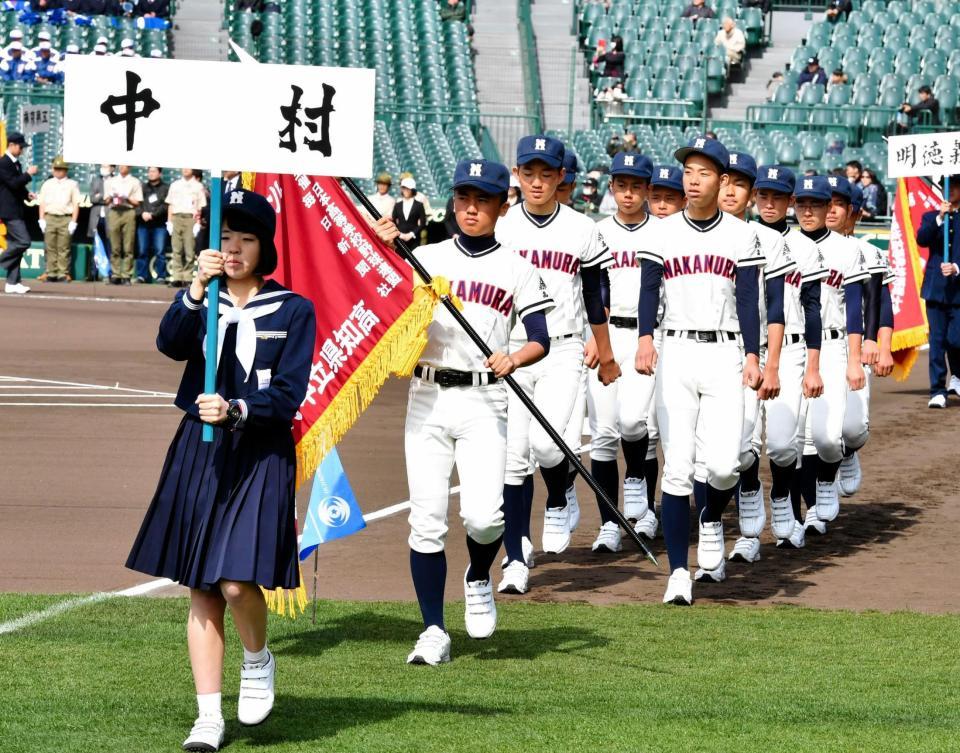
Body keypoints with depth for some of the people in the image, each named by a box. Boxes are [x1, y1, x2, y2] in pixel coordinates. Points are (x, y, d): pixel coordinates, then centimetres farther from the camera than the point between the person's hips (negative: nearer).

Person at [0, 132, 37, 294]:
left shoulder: (16, 163, 16)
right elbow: (13, 183, -22)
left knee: (15, 245, 9)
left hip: (16, 210, 10)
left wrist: (26, 194, 7)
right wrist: (28, 174, -13)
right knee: (23, 241, -17)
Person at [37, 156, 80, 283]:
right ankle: (51, 274, 2)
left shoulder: (72, 185, 9)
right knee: (50, 248, 0)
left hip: (65, 219, -2)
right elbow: (42, 203, 14)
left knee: (64, 249, -4)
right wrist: (42, 220, 4)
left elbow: (76, 204, 4)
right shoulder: (47, 184, 15)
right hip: (49, 217, 2)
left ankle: (63, 274, -3)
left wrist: (73, 222, -4)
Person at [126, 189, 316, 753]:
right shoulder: (201, 303, 8)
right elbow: (171, 345, -12)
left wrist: (235, 409, -21)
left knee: (237, 580, -17)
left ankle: (258, 660, 15)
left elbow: (288, 393, -6)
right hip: (199, 453, 3)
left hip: (261, 456, -3)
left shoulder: (293, 311, 0)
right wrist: (197, 292, -26)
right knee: (201, 588, 3)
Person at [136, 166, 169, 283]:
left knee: (160, 251, -7)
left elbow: (165, 206, -6)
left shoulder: (165, 189, 6)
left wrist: (152, 214, -14)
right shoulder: (143, 188, 17)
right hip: (143, 224, 3)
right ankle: (141, 276, 5)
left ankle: (161, 276, -5)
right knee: (142, 251, 1)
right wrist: (142, 213, -11)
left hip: (160, 225, -3)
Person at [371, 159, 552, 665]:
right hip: (427, 399, 2)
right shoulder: (426, 257, 11)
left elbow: (541, 341, 0)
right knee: (426, 519, -3)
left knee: (483, 514, -17)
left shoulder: (516, 269, 7)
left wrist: (515, 359, -21)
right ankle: (433, 632, 6)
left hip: (484, 402, -2)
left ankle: (479, 580, 17)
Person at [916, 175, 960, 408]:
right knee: (937, 340, -1)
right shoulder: (931, 217, 11)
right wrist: (940, 218, -18)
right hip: (936, 288, 2)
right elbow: (922, 239, -7)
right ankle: (938, 391, 2)